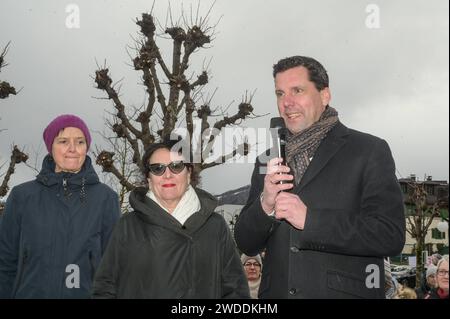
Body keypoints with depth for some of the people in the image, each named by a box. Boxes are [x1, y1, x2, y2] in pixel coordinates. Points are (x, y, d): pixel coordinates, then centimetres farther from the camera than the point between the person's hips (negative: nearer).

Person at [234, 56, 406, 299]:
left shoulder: (369, 151, -5)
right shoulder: (268, 160, 7)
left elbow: (391, 235, -14)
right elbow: (246, 244, 6)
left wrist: (310, 219, -18)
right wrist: (265, 205, -13)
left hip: (344, 291, -3)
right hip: (277, 291, 4)